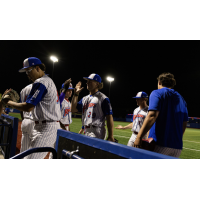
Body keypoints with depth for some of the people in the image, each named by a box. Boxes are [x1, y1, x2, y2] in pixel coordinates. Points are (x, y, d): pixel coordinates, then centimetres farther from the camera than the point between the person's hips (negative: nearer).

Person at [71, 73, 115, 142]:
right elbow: (73, 109, 11)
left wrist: (110, 136, -16)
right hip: (87, 131, 8)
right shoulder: (85, 98, 17)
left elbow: (109, 117, -11)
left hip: (97, 132, -8)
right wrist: (76, 94, 5)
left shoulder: (103, 99, -7)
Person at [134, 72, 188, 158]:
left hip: (159, 144, -6)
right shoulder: (181, 99, 20)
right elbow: (184, 124, 18)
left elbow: (152, 116, -16)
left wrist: (139, 137, -19)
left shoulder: (157, 93, 0)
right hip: (177, 146, 7)